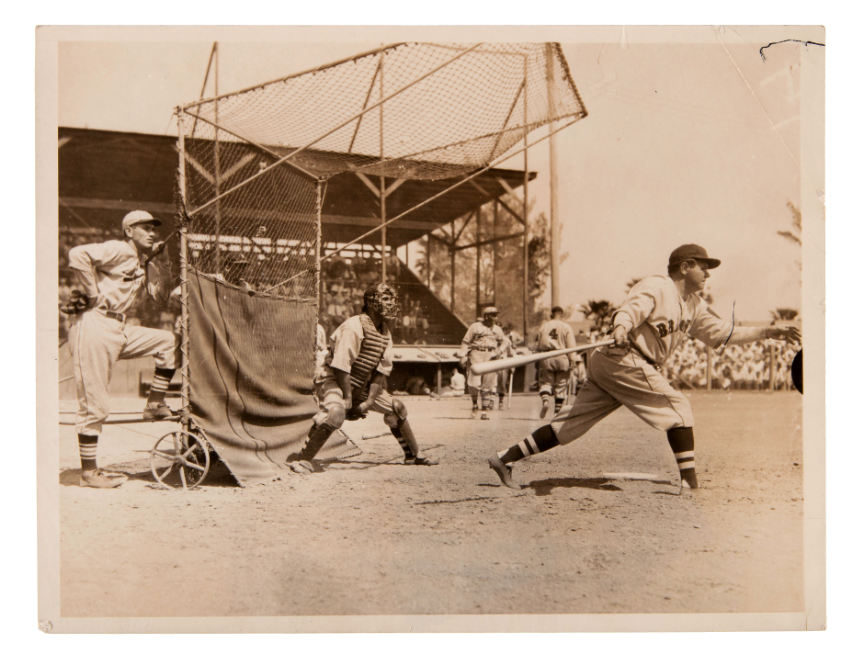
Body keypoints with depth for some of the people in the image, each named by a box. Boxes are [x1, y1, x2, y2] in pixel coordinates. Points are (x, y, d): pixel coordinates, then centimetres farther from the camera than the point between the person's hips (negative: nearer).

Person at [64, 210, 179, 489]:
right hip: (93, 326, -9)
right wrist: (93, 294, -16)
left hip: (119, 329, 9)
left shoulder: (140, 264, 20)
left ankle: (155, 404, 10)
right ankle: (89, 471, 5)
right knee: (94, 404, -5)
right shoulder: (120, 250, -8)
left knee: (169, 341, 7)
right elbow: (78, 254, -22)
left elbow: (159, 293, 19)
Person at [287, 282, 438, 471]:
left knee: (397, 407, 9)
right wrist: (348, 399, -22)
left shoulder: (386, 333, 4)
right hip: (334, 380, -9)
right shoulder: (354, 326, -22)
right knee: (336, 413, -36)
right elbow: (340, 366, -25)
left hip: (361, 384, 9)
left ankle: (413, 455, 25)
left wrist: (369, 401, -10)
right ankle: (301, 459, -25)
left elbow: (382, 370, 1)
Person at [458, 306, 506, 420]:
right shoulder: (475, 327, 4)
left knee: (488, 384, -2)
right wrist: (462, 356, -5)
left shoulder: (497, 330, 16)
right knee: (474, 383, -13)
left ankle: (485, 411, 4)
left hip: (491, 358, 3)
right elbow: (466, 342, 3)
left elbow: (502, 343, 26)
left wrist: (498, 352, 5)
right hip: (476, 356, -3)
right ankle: (474, 404, 14)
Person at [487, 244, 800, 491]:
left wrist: (768, 332, 23)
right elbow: (630, 309, -22)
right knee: (678, 407, -6)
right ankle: (690, 483, -5)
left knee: (572, 424, 5)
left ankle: (506, 457, 6)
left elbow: (722, 332, 27)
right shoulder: (656, 286, -5)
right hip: (623, 360, -9)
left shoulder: (693, 305, 22)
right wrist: (621, 328, -44)